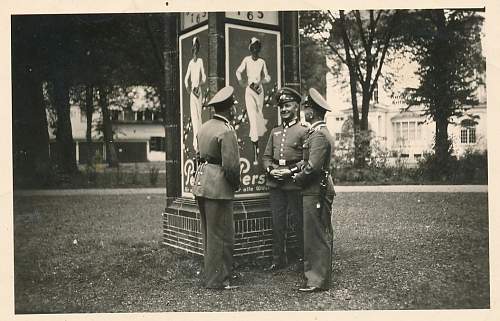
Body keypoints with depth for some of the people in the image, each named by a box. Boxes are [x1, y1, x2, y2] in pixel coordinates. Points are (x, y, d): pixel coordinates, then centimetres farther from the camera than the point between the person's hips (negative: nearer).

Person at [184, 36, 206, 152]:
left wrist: (198, 86, -11)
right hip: (192, 91, 3)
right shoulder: (190, 62, 8)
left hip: (198, 91, -3)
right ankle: (195, 142, 11)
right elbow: (186, 79, 8)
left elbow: (204, 78, -7)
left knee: (198, 115, -3)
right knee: (193, 116, 6)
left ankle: (198, 142, -3)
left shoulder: (200, 61, -2)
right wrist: (188, 89, 2)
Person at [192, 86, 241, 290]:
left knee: (209, 233, 18)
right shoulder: (227, 131, -15)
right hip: (218, 187, -9)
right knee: (221, 235, 1)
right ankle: (218, 281, 9)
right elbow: (231, 165, -21)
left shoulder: (204, 127, 12)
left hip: (201, 183, 9)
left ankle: (212, 276, 29)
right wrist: (236, 184, -2)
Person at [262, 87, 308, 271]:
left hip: (295, 183, -5)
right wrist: (271, 170, -4)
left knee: (298, 221, 3)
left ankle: (303, 257, 16)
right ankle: (278, 259, 17)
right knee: (277, 222, 8)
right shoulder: (275, 132, 16)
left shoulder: (303, 131, -2)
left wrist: (291, 171, -16)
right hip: (275, 183, 5)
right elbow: (266, 156, 16)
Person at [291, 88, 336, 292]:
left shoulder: (318, 135, -18)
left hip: (315, 191, -10)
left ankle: (318, 280, 4)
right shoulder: (321, 132, 16)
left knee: (317, 236, -4)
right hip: (318, 190, 10)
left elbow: (313, 167, -24)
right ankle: (314, 271, 26)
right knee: (320, 234, 16)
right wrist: (294, 170, 2)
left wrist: (298, 179, -8)